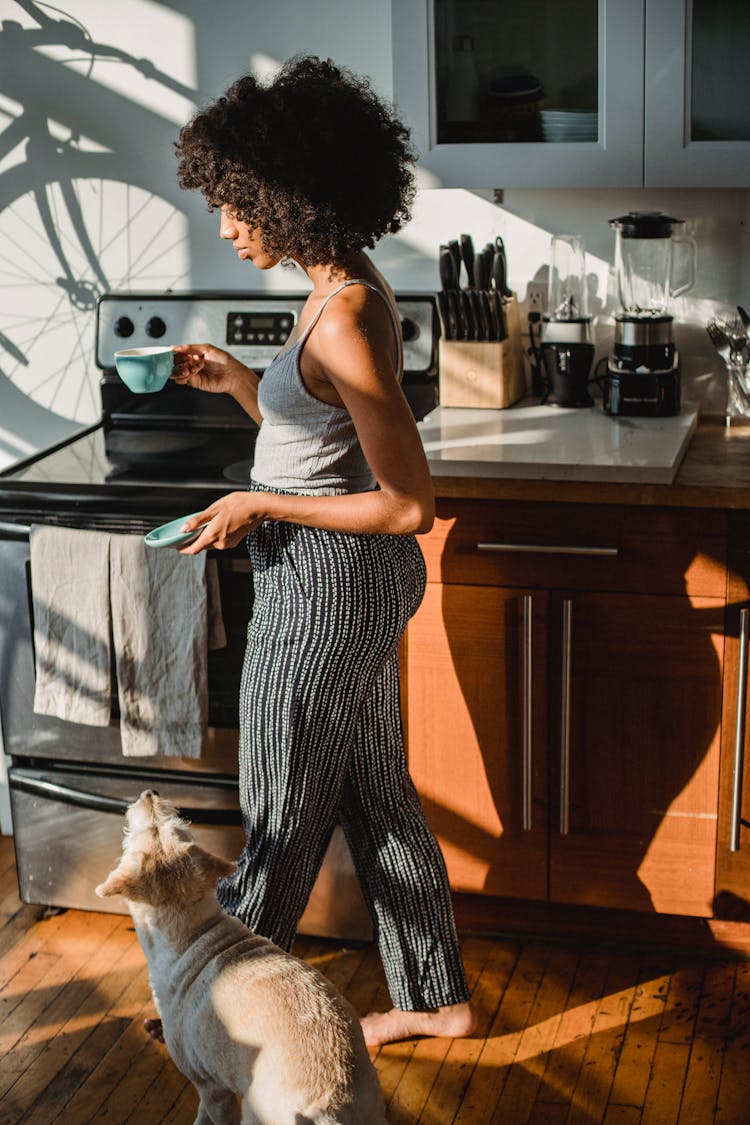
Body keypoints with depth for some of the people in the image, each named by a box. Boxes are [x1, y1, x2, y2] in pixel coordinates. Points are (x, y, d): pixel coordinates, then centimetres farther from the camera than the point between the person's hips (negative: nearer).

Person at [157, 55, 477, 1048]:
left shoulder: (344, 321, -25)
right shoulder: (349, 291, 5)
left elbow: (409, 505, -25)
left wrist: (261, 505, -19)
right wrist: (236, 380, 7)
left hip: (330, 585, -10)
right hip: (356, 581, 10)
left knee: (284, 813, 10)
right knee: (377, 796, 20)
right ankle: (438, 1000, 35)